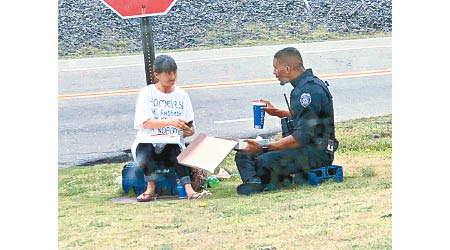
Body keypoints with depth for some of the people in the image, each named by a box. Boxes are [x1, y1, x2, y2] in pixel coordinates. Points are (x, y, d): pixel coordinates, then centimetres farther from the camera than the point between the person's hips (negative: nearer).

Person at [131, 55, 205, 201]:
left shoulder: (181, 95, 12)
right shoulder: (147, 93, 1)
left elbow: (190, 127, 10)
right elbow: (145, 123, -13)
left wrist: (189, 131, -16)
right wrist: (169, 122, -29)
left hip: (173, 144, 2)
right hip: (149, 142, -2)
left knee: (176, 150, -33)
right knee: (145, 147, -36)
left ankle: (188, 189, -45)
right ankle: (151, 188, -27)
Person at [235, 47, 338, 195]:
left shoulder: (310, 90, -19)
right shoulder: (302, 87, 12)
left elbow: (303, 137, -25)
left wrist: (264, 147, -23)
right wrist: (276, 112, 22)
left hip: (317, 153, -10)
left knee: (265, 162, -31)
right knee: (243, 156, 4)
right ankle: (253, 182, -19)